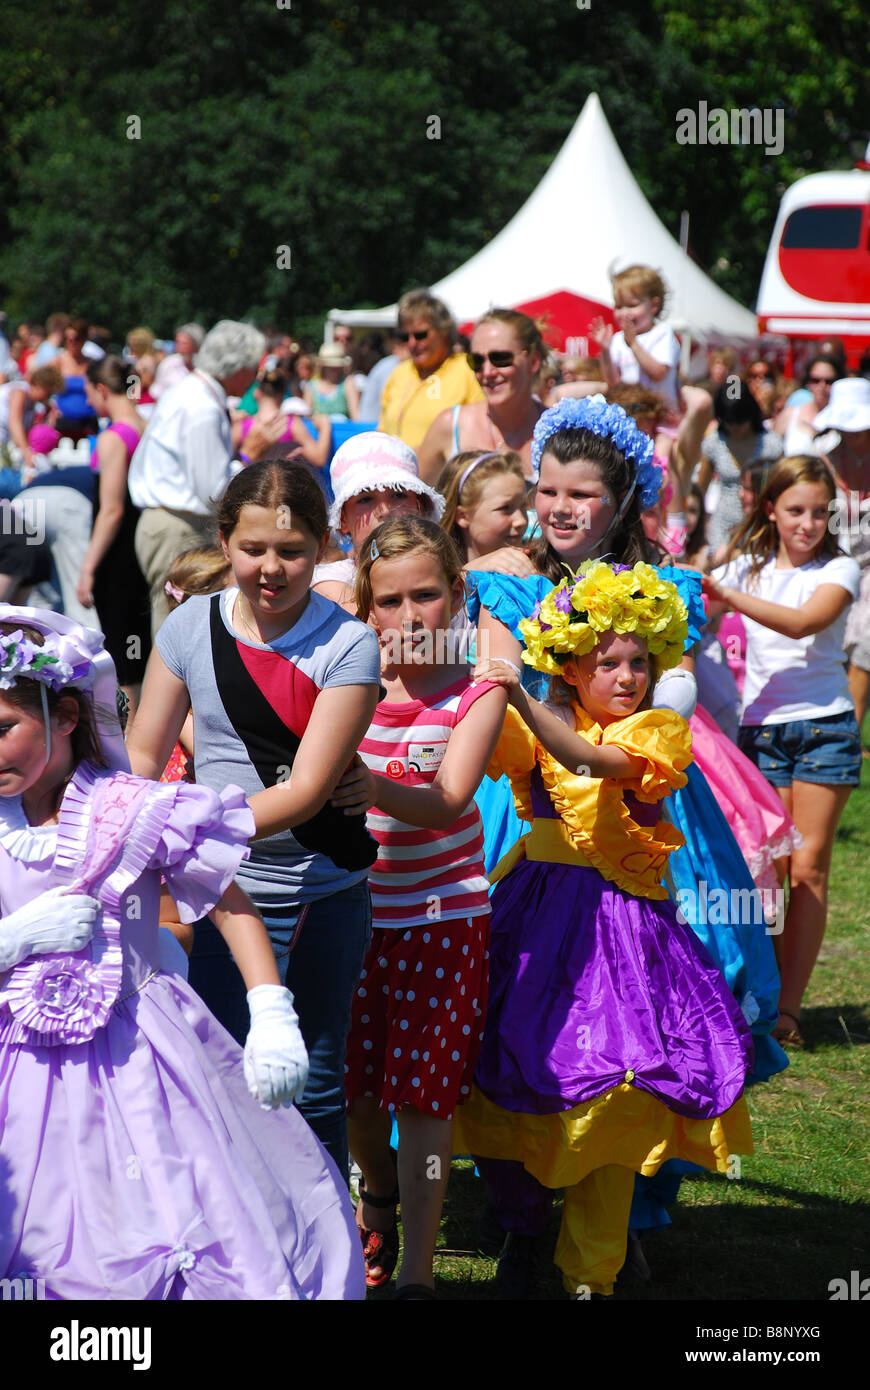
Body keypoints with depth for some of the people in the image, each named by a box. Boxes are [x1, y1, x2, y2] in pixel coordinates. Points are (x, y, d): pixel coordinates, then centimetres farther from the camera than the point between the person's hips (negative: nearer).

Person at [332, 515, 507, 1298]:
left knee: (425, 1093, -2)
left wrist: (372, 786, -44)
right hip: (352, 905, 2)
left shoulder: (475, 694, -10)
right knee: (352, 1083, 13)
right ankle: (378, 1186, 44)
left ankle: (417, 1269, 7)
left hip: (442, 915, -2)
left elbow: (446, 802, -25)